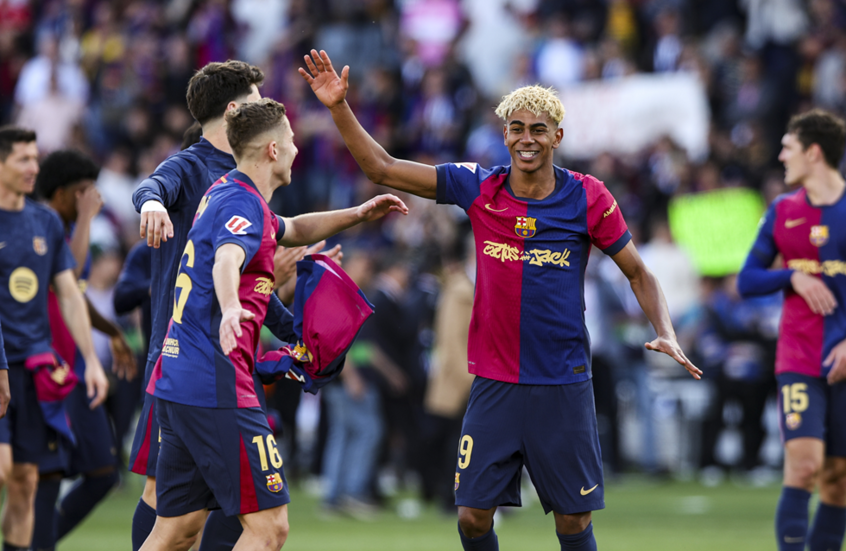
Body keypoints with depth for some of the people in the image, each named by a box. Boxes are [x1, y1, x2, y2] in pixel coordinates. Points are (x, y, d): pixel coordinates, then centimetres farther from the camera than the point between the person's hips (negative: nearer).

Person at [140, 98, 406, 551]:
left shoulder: (226, 193, 19)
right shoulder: (243, 205, -12)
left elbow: (292, 231, 39)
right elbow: (226, 260, -35)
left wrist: (358, 214, 29)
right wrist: (231, 309, -55)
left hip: (175, 384, 10)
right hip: (216, 388, -10)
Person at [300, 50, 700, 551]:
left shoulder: (587, 199, -4)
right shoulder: (479, 189, 1)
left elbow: (639, 274, 5)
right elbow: (382, 168, 3)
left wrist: (666, 335, -11)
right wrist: (340, 108, -6)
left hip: (563, 385, -2)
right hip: (495, 385, 2)